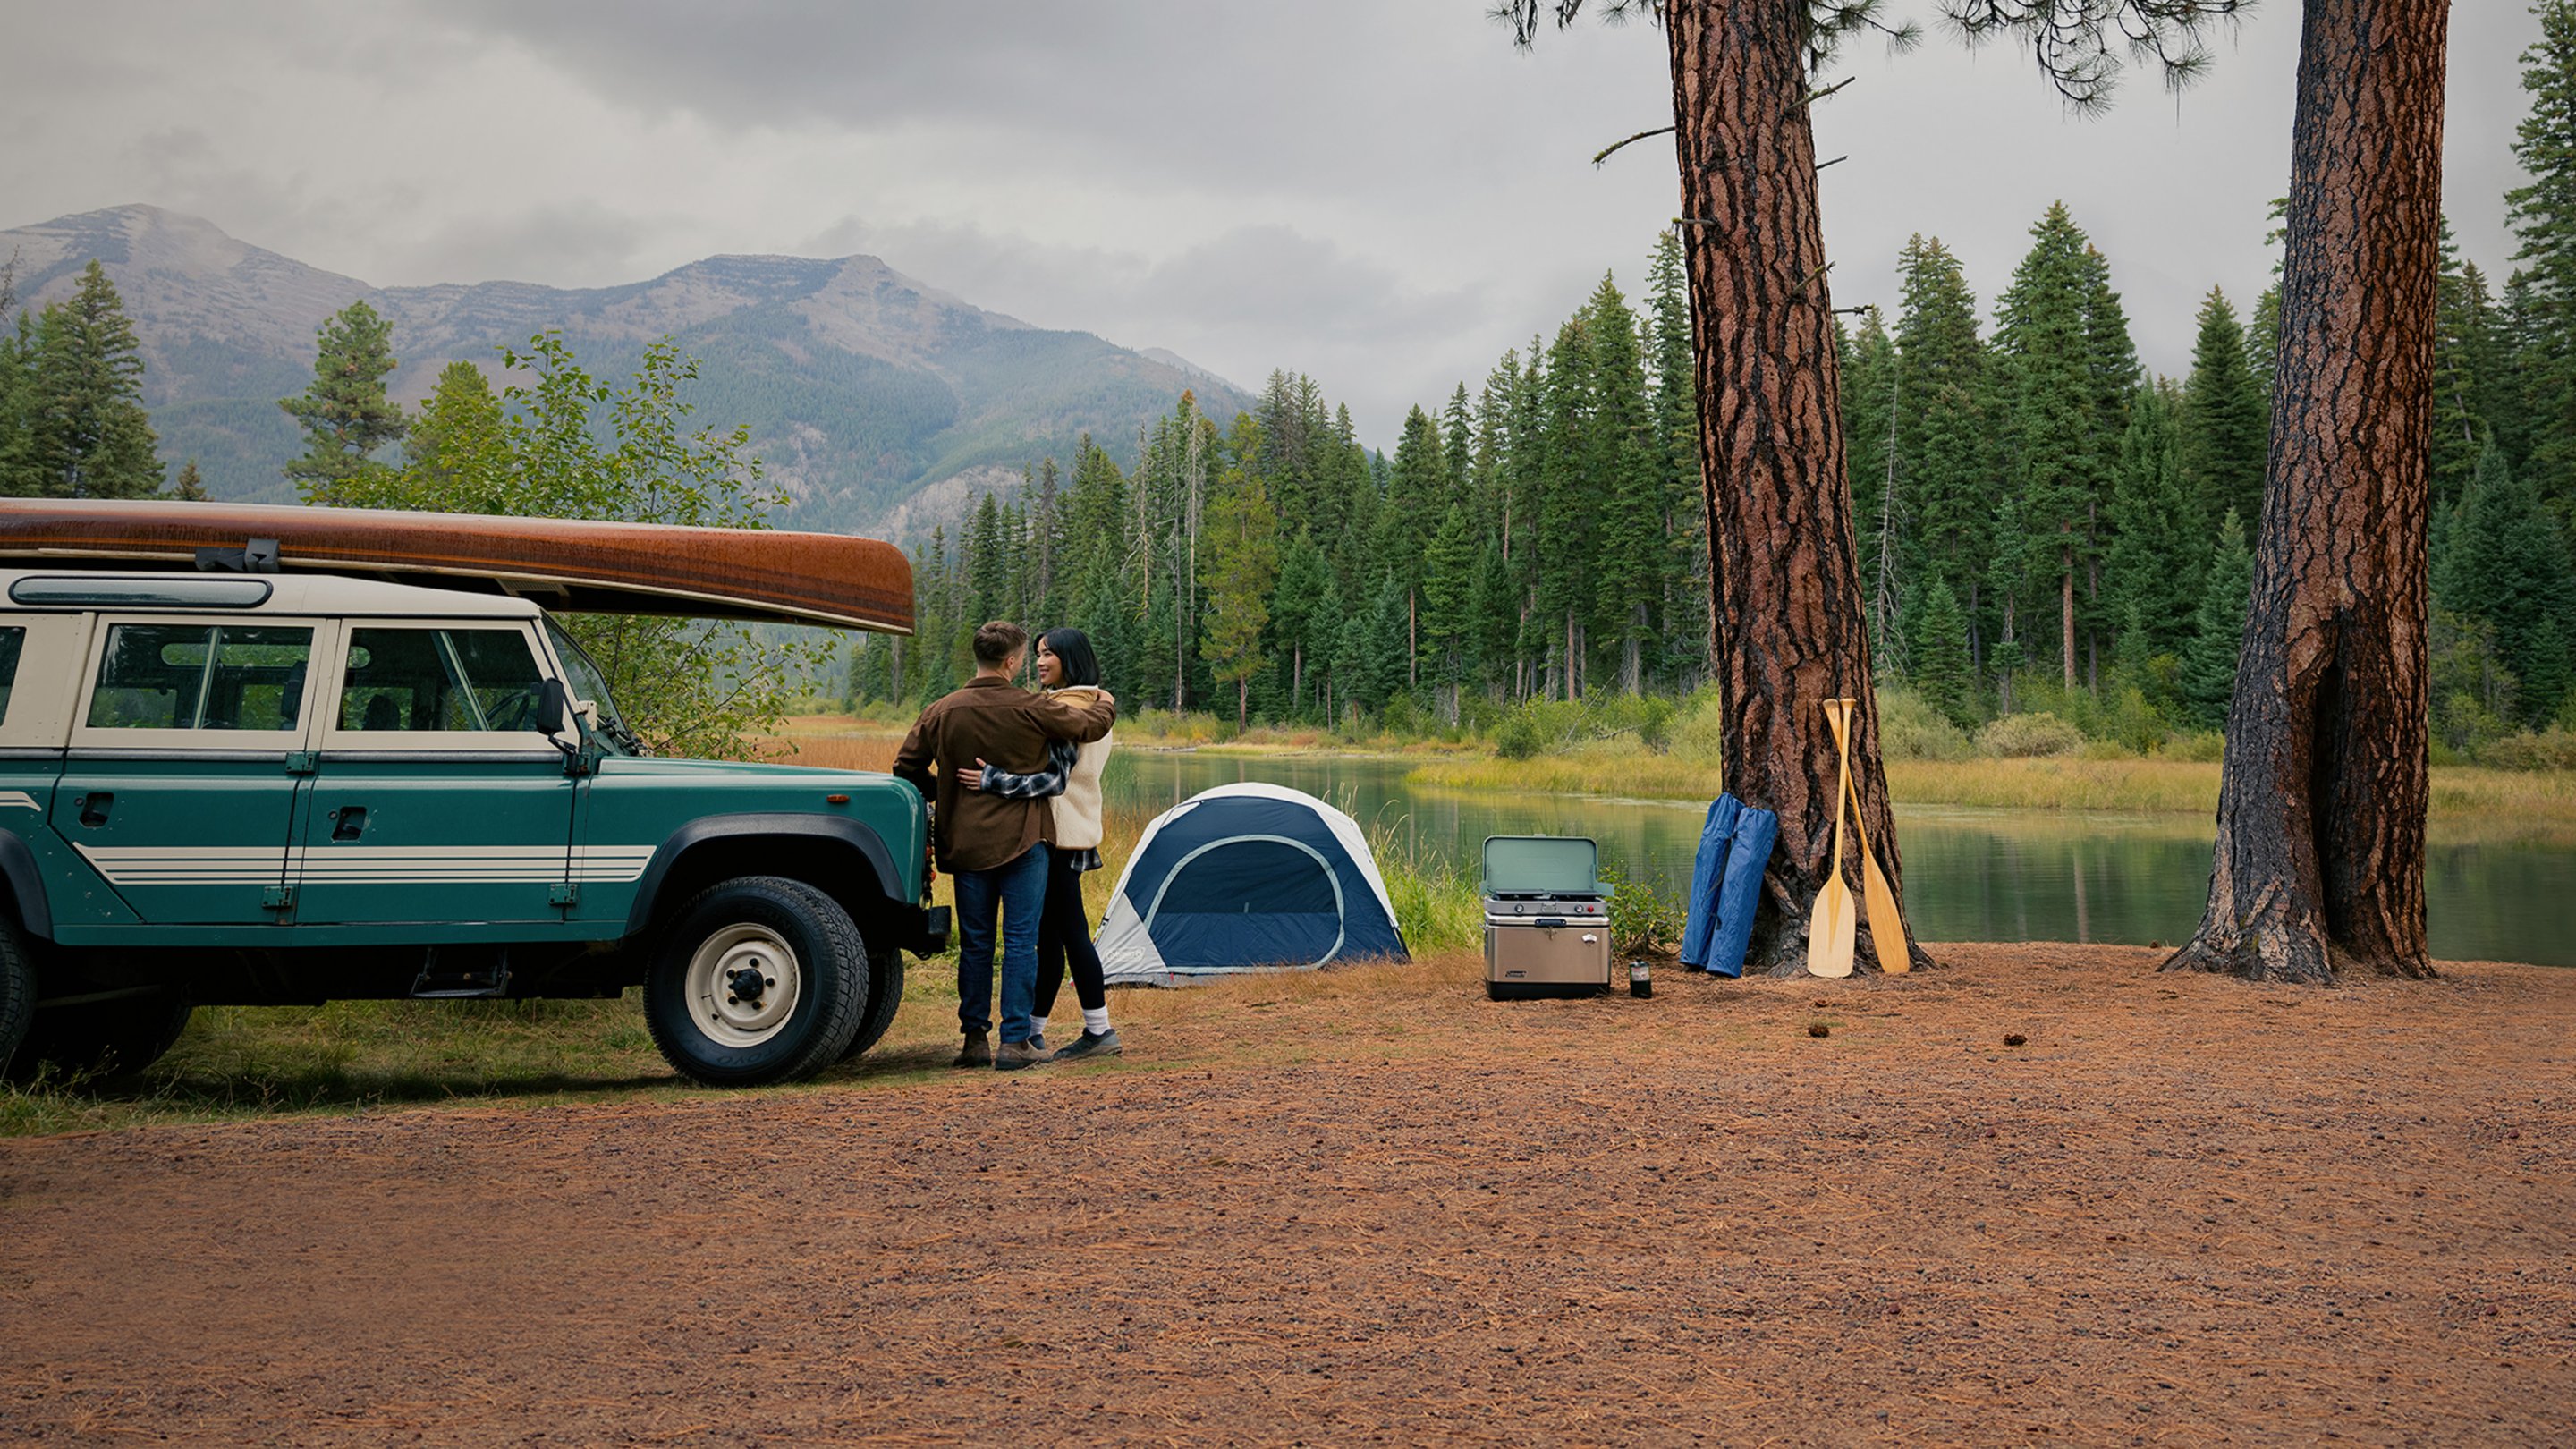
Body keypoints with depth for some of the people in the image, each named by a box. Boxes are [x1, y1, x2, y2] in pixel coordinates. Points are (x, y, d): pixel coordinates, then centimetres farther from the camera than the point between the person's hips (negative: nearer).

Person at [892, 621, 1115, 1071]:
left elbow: (906, 768, 4)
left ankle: (974, 1040, 16)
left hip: (966, 844, 3)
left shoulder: (942, 711, 0)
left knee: (975, 943, 11)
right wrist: (1106, 703, 23)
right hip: (1022, 840, -3)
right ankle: (1015, 1042, -1)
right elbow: (1090, 726, 1)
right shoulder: (1031, 709, -9)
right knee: (1021, 941, 1)